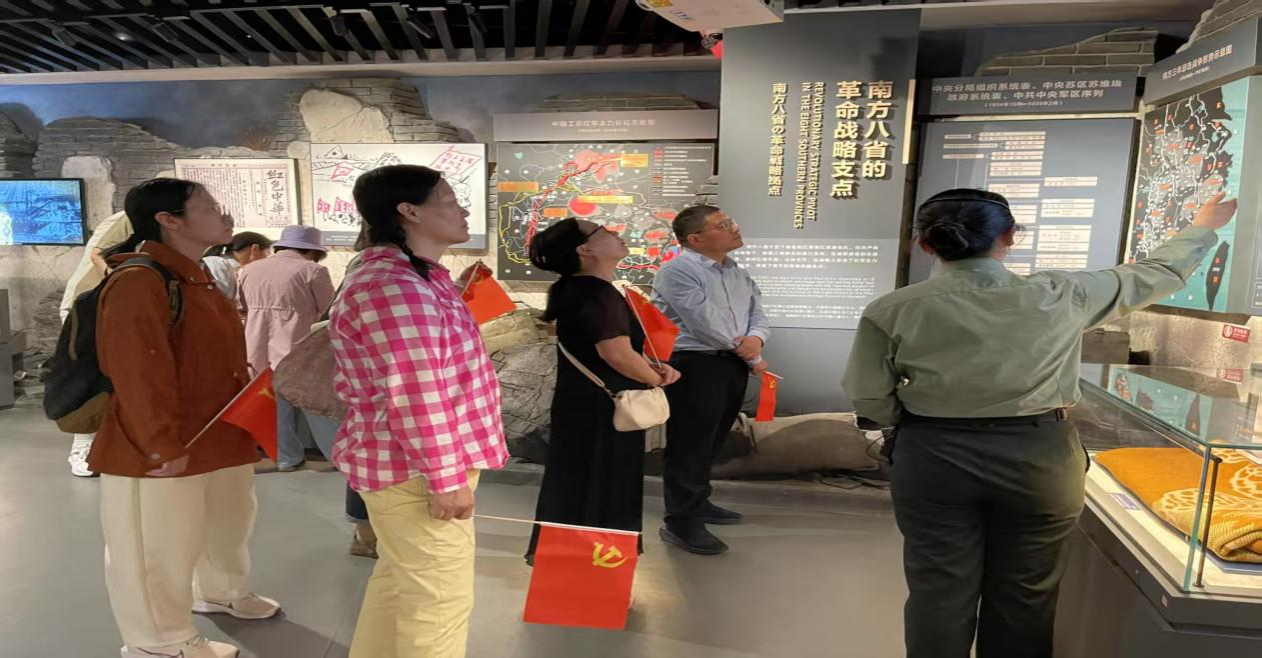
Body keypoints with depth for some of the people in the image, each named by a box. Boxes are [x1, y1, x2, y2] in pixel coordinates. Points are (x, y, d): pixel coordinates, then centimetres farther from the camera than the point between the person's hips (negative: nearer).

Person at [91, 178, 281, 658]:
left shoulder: (196, 279, 12)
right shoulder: (138, 282, -20)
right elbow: (138, 374, -25)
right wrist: (162, 446, -24)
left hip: (220, 438, 10)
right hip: (163, 450, -10)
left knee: (227, 523, 25)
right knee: (159, 550, 8)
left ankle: (221, 593, 49)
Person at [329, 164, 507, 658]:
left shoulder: (412, 279, 11)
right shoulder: (395, 289, -24)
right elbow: (418, 401, -27)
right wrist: (448, 478, -21)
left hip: (404, 464, 10)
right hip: (415, 471, -10)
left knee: (400, 580, 23)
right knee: (439, 597, 4)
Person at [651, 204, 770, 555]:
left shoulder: (739, 274, 15)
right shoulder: (678, 271, -13)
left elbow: (758, 314, 15)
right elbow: (706, 325, -19)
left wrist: (756, 339, -11)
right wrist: (752, 359, -9)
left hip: (733, 365, 8)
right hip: (694, 365, -8)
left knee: (710, 443, 19)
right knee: (689, 446, -1)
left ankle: (697, 503, 35)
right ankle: (681, 522, 10)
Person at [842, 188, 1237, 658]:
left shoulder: (892, 311, -10)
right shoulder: (1060, 297, -6)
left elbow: (871, 403, -8)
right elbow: (1158, 274, 11)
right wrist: (1205, 228, 31)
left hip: (933, 462, 0)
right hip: (1040, 461, 1)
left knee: (940, 595, 13)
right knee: (1023, 598, 18)